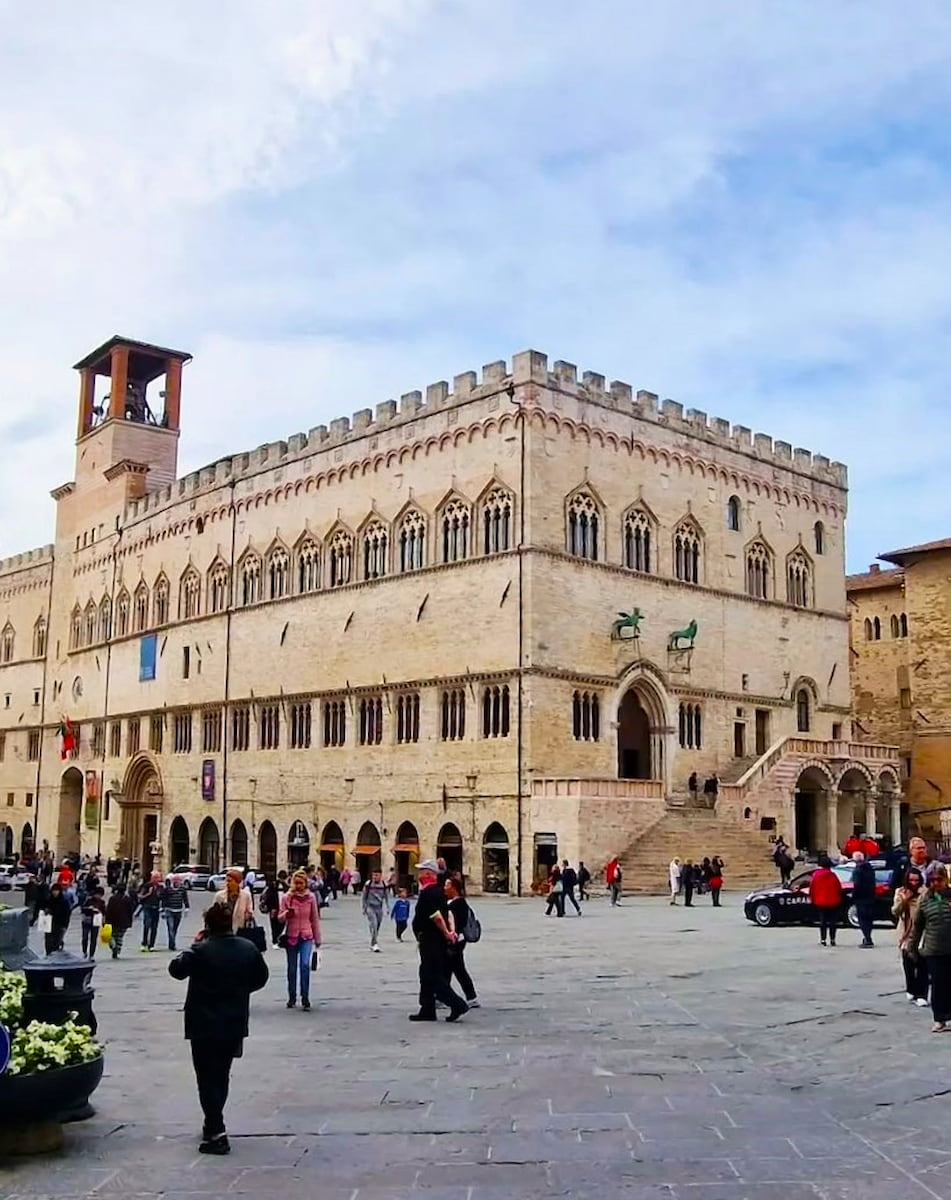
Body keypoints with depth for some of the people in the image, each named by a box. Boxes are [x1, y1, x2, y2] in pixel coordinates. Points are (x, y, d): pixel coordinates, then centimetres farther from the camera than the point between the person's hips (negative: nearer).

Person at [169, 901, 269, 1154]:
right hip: (235, 1024, 5)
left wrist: (193, 946, 2)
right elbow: (260, 977, 9)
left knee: (207, 1078, 1)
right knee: (221, 1076, 19)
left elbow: (176, 969, -6)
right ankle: (214, 1125, 31)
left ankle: (216, 1133, -6)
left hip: (204, 1026, -5)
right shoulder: (248, 949, -1)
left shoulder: (201, 950, -18)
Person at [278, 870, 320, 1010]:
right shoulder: (287, 897, -1)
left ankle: (305, 998, -11)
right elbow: (280, 918, 0)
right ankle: (292, 998, 22)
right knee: (292, 968, 8)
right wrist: (286, 914, -24)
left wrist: (317, 938, 11)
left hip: (306, 936, -1)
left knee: (305, 965, -17)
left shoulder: (311, 897, 1)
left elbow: (315, 918, 8)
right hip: (291, 936, 1)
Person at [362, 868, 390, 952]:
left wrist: (387, 908, 4)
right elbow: (364, 897, 4)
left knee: (377, 927, 9)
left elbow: (387, 897, 9)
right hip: (370, 907, -3)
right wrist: (364, 908, 6)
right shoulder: (368, 884, -6)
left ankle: (372, 944, 25)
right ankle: (375, 944, -19)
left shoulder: (384, 885, -2)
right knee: (373, 925, -18)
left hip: (379, 908, 3)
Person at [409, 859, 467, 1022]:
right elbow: (448, 913, 11)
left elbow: (437, 917, -23)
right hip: (439, 941, 10)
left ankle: (457, 1004, -7)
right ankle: (427, 1010, 19)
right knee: (427, 976, 15)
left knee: (433, 977, -5)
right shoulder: (439, 892, 13)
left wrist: (446, 933, -12)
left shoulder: (426, 893, -18)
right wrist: (451, 931, 2)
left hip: (429, 940, -10)